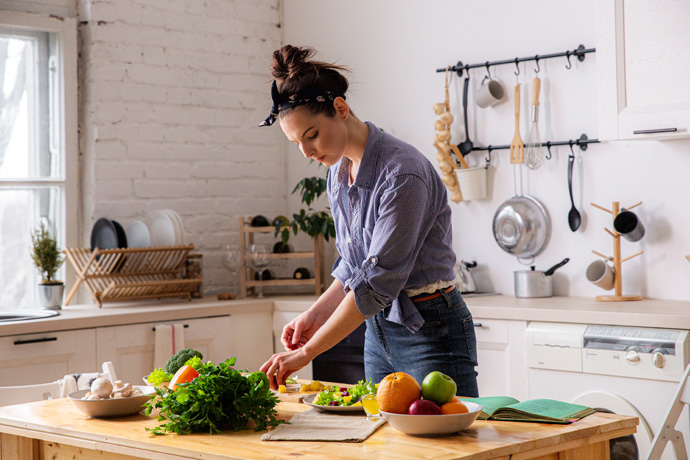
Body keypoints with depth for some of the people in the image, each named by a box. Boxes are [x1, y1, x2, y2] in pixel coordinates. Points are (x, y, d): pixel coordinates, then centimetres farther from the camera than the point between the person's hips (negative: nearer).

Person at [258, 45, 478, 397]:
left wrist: (307, 352, -23)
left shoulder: (403, 173, -22)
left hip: (431, 332, -8)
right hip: (379, 332, 8)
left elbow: (379, 280, -25)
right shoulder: (339, 172, 5)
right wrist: (316, 315, 1)